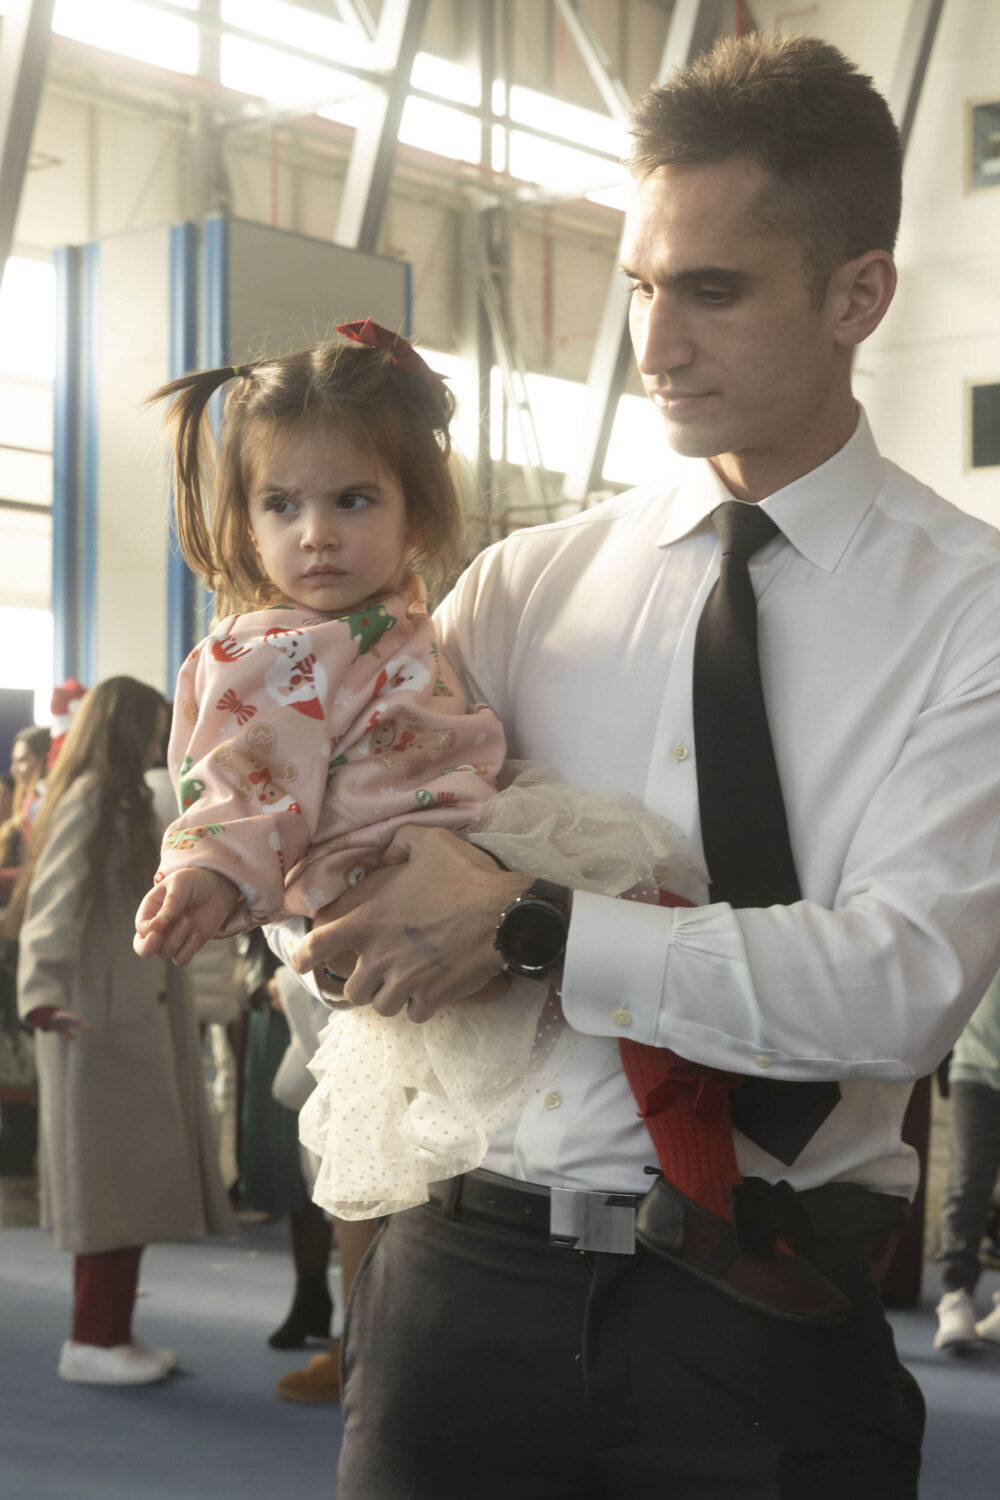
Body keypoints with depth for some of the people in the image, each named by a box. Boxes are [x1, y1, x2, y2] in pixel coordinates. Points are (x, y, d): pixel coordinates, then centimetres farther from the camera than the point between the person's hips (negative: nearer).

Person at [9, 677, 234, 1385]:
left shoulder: (126, 803, 19)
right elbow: (54, 902, -22)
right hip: (99, 1019, -9)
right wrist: (43, 991, -33)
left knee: (132, 1178, 10)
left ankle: (113, 1331, 17)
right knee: (109, 1175, -5)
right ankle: (91, 1341, 1)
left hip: (139, 1016, 9)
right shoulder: (88, 800, -11)